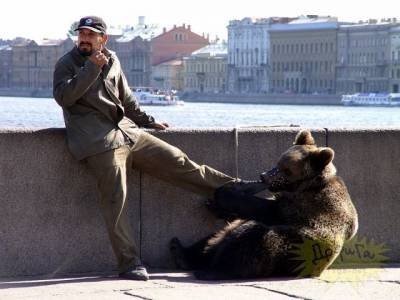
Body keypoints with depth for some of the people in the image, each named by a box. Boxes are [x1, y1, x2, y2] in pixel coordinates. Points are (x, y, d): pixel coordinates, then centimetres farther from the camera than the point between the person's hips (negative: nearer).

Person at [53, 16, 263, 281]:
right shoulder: (67, 64, 3)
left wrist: (149, 122, 28)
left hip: (128, 132, 5)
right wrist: (92, 68, -19)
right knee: (115, 199, -14)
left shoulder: (112, 61, 18)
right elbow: (63, 97, -15)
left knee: (177, 161, 4)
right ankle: (129, 264, -15)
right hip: (99, 142, -5)